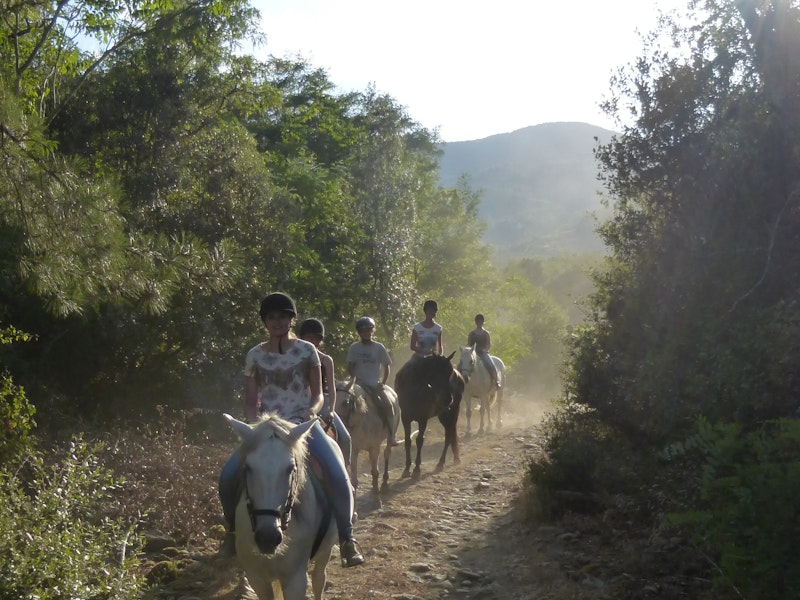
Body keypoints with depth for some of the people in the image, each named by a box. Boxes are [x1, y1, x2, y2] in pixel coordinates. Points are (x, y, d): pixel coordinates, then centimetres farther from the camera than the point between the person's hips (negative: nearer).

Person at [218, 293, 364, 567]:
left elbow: (317, 394, 6)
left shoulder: (306, 351, 4)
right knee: (228, 477, -17)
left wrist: (311, 410, -15)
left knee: (337, 475, -26)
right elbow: (250, 402, 8)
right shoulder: (255, 356, 6)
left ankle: (346, 537, -7)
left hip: (303, 422, -1)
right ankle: (234, 531, 11)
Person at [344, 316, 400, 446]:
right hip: (359, 382, -2)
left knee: (388, 404, -17)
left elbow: (387, 366, 9)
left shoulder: (379, 347, 6)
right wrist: (353, 378, -17)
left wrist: (383, 382, -1)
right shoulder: (354, 347, 4)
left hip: (375, 384, 2)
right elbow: (350, 366, 2)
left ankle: (391, 436, -11)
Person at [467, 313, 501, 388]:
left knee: (491, 365, -27)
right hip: (473, 353, 2)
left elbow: (489, 344, 2)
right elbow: (468, 344, 10)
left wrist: (484, 349, -17)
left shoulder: (486, 333, 9)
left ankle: (497, 381, -29)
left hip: (484, 353, -2)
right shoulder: (472, 333, 12)